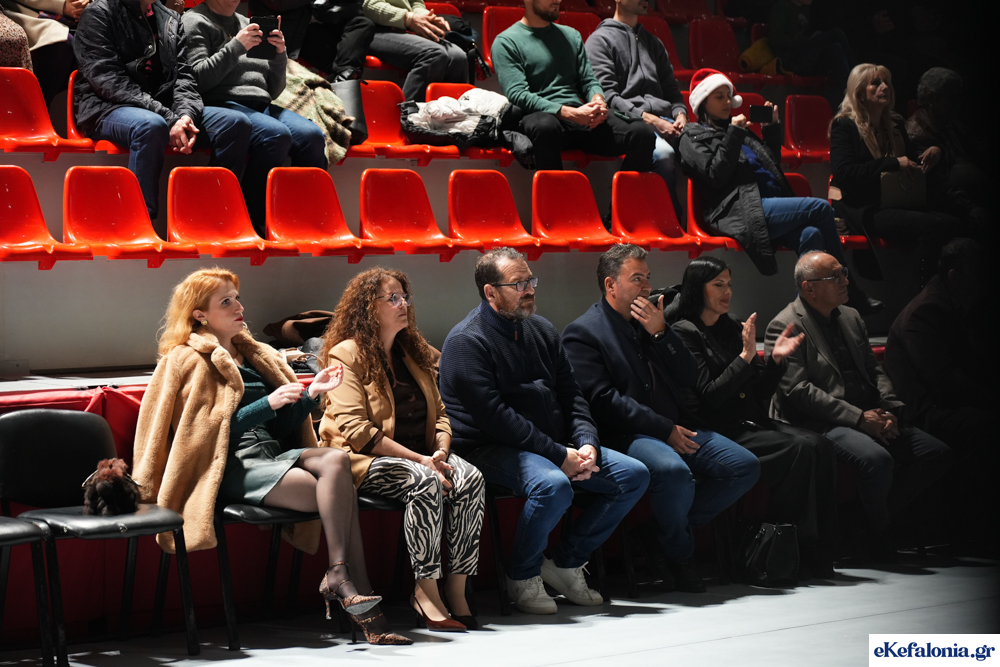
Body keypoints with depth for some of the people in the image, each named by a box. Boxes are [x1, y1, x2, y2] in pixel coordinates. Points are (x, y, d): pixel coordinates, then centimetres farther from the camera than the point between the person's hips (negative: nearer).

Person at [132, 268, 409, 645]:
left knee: (336, 460, -28)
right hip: (230, 466, -6)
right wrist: (267, 403, -14)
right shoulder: (188, 362, 4)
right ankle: (356, 592, -28)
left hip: (273, 455, 6)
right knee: (337, 491, -28)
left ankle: (339, 577, -32)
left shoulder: (255, 356, 25)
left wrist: (311, 395, 5)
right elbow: (206, 429, -8)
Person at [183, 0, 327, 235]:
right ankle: (252, 221, -25)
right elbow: (197, 79, -9)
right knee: (276, 134, -34)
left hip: (261, 106, 6)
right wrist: (236, 47, -10)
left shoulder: (248, 24, 26)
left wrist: (280, 55, 7)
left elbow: (273, 90, 24)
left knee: (312, 136, -23)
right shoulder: (195, 22, 7)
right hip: (222, 104, -6)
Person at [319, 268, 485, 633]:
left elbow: (439, 413, 17)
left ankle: (456, 589, -22)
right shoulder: (346, 356, -4)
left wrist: (440, 452, -6)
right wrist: (418, 460, -20)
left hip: (421, 456, 6)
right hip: (366, 461, -6)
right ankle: (426, 591, -29)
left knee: (470, 479, -24)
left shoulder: (415, 353, 18)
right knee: (426, 482, -35)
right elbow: (356, 431, -14)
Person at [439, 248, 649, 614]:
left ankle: (566, 561, 6)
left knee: (634, 474, -3)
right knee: (553, 485, -36)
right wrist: (559, 455, -21)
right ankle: (523, 576, -11)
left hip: (554, 447, 8)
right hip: (491, 448, -8)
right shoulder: (467, 341, -11)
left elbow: (570, 393, 14)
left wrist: (586, 443, -6)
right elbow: (494, 416, -20)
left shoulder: (541, 329, 13)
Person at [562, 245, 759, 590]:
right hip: (625, 436, -8)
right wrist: (665, 430, -15)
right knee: (674, 471, -36)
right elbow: (603, 400, -11)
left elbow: (688, 377, 14)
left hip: (674, 429, 8)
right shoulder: (582, 333, -1)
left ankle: (660, 535, -3)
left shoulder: (651, 319, 20)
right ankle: (678, 554, -7)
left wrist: (661, 332, -1)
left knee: (745, 465, -9)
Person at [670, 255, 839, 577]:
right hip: (721, 432, -7)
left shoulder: (732, 327, 19)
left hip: (753, 424, 7)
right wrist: (745, 357, -17)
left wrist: (776, 359, 3)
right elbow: (708, 397, -13)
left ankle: (819, 555, -22)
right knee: (800, 449, -27)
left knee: (820, 445, -19)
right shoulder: (685, 333, -4)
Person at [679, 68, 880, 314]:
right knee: (821, 208, -22)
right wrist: (733, 135, -8)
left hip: (773, 207, 7)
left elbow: (773, 162, 34)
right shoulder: (693, 137, 9)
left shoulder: (736, 129, 29)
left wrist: (772, 127, 23)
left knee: (811, 234, -26)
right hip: (743, 211, -7)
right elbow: (716, 176, -7)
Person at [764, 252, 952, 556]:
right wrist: (859, 418, -19)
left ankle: (877, 517, 2)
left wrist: (889, 411, -2)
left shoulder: (851, 317, 19)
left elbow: (875, 371, 20)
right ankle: (877, 540, -9)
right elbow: (797, 390, -16)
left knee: (937, 452, -7)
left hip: (868, 416, 8)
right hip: (819, 424, -8)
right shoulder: (786, 326, -7)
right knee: (877, 459, -34)